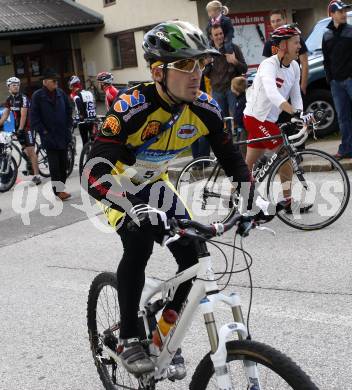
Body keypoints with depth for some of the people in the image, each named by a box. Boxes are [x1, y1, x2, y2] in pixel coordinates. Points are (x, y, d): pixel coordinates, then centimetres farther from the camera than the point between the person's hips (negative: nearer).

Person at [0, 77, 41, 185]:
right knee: (25, 149, 13)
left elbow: (23, 115, -22)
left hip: (26, 126, -7)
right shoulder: (9, 99, 5)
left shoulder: (23, 98, -16)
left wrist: (20, 129, -28)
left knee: (30, 150, -11)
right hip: (18, 126, 7)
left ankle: (36, 175, -12)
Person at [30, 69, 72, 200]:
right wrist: (43, 131, -11)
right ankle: (58, 190, 1)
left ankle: (61, 188, 19)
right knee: (54, 164, -4)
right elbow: (34, 117, -7)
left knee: (63, 163, 9)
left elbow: (69, 110, 15)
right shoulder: (38, 96, -7)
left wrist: (68, 127, 8)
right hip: (49, 137, -4)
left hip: (63, 135, 5)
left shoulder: (61, 93, 5)